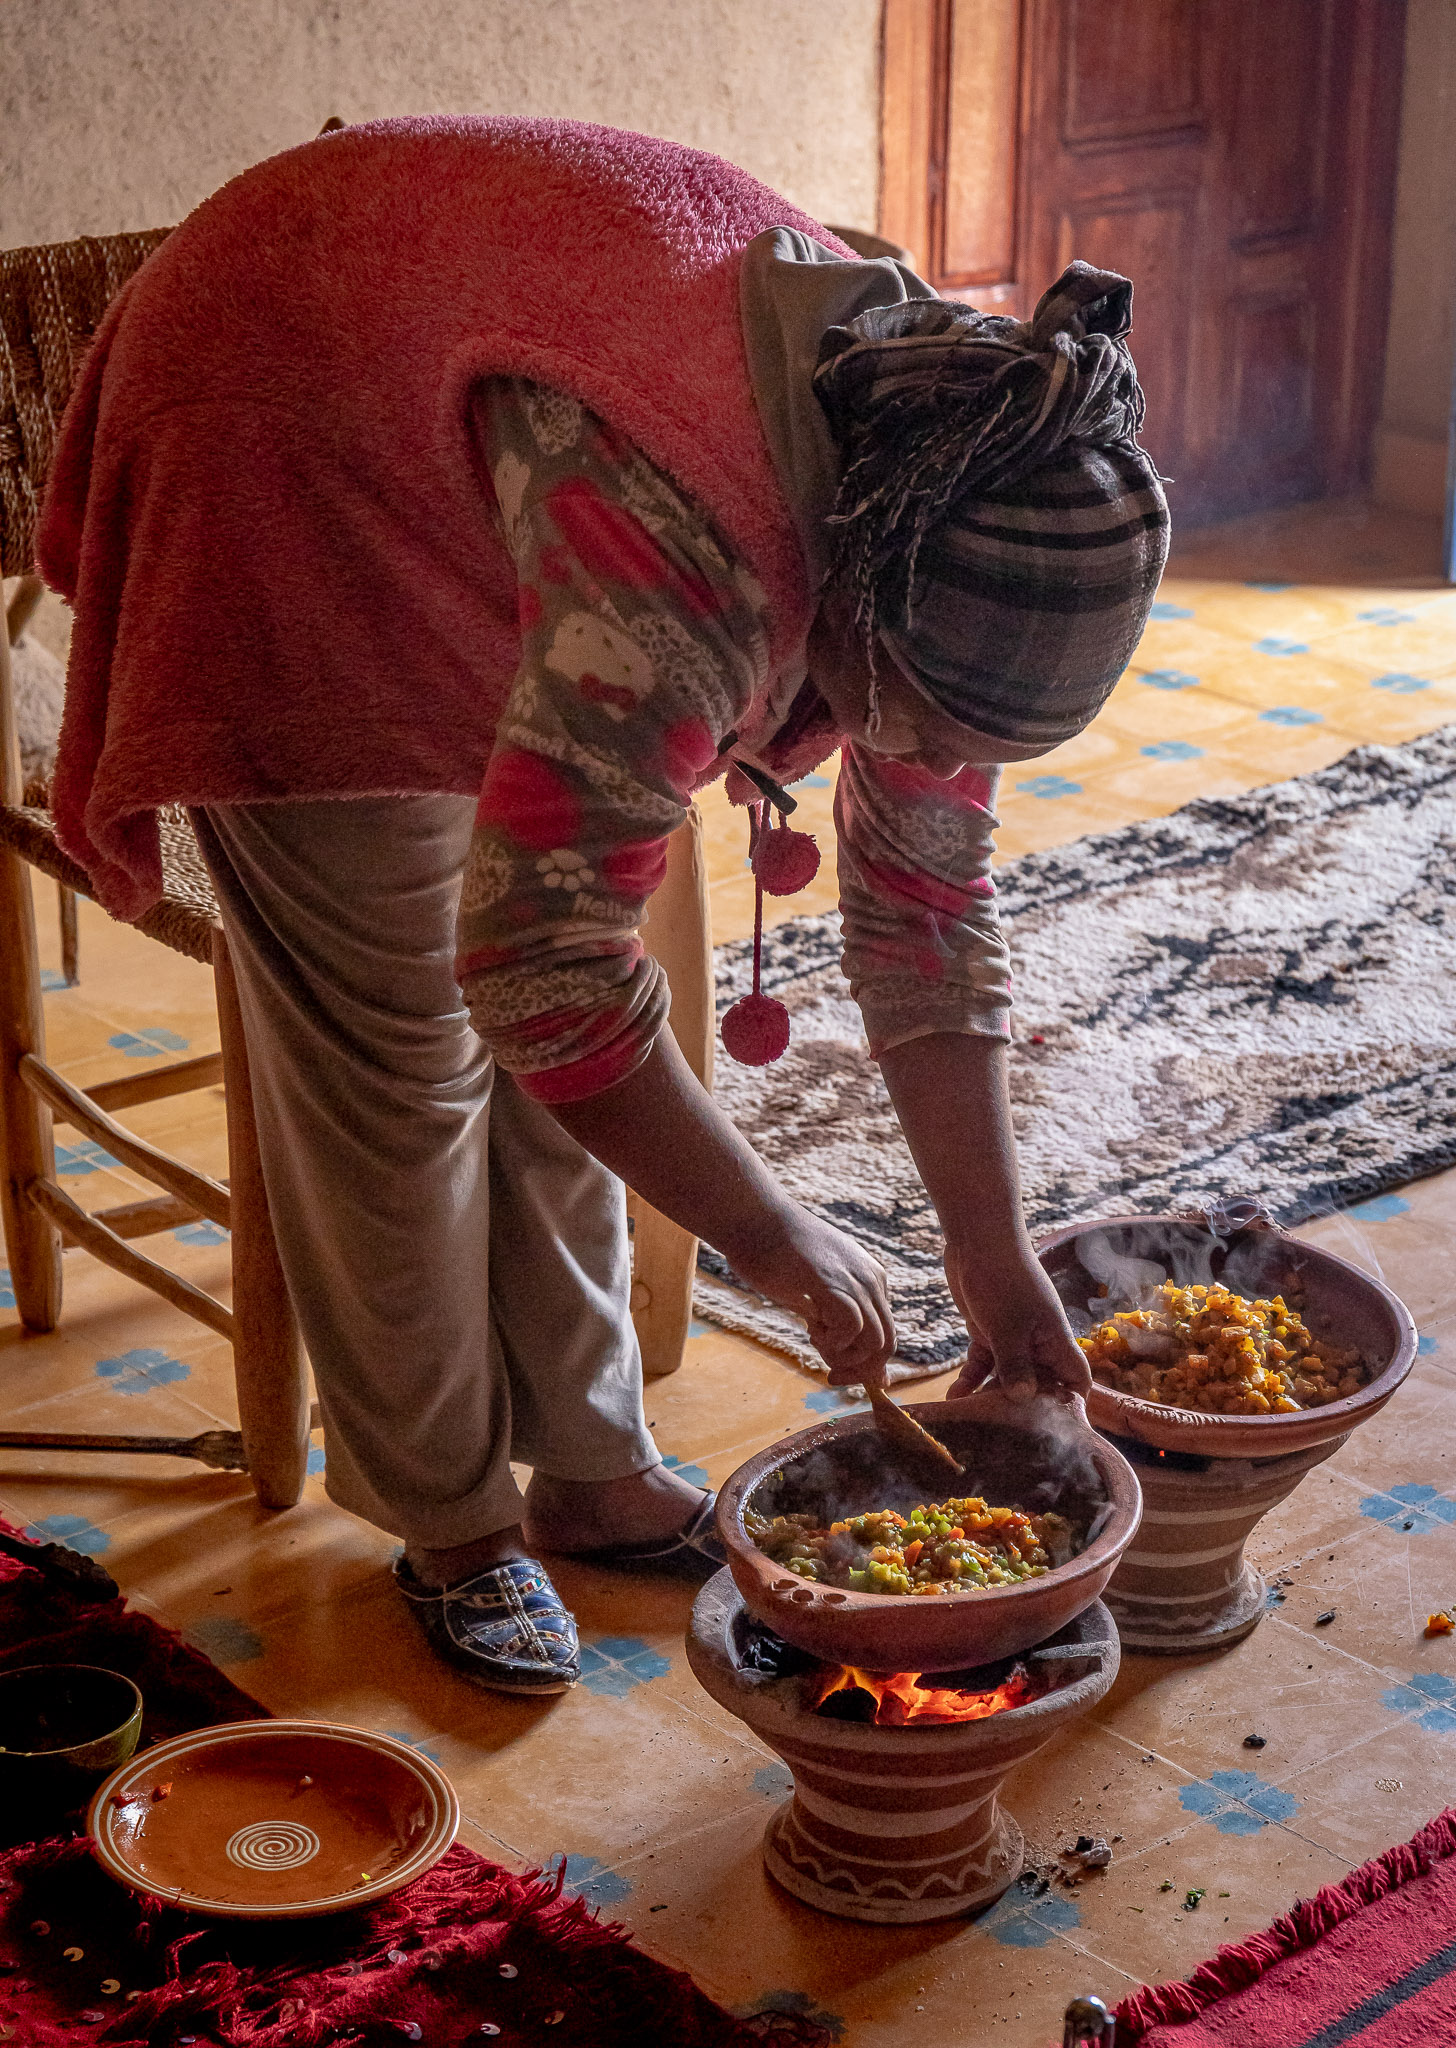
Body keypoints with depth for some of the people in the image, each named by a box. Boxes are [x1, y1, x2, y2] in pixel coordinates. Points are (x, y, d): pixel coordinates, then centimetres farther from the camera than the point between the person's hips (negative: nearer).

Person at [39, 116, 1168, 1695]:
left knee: (549, 1053, 8)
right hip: (280, 474, -7)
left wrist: (997, 1272, -4)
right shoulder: (690, 561, -44)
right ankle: (448, 1517, 13)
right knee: (397, 1047, -4)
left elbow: (928, 926, -6)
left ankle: (590, 1467, 22)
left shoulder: (942, 543, -17)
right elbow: (542, 971, -39)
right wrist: (770, 1237, -26)